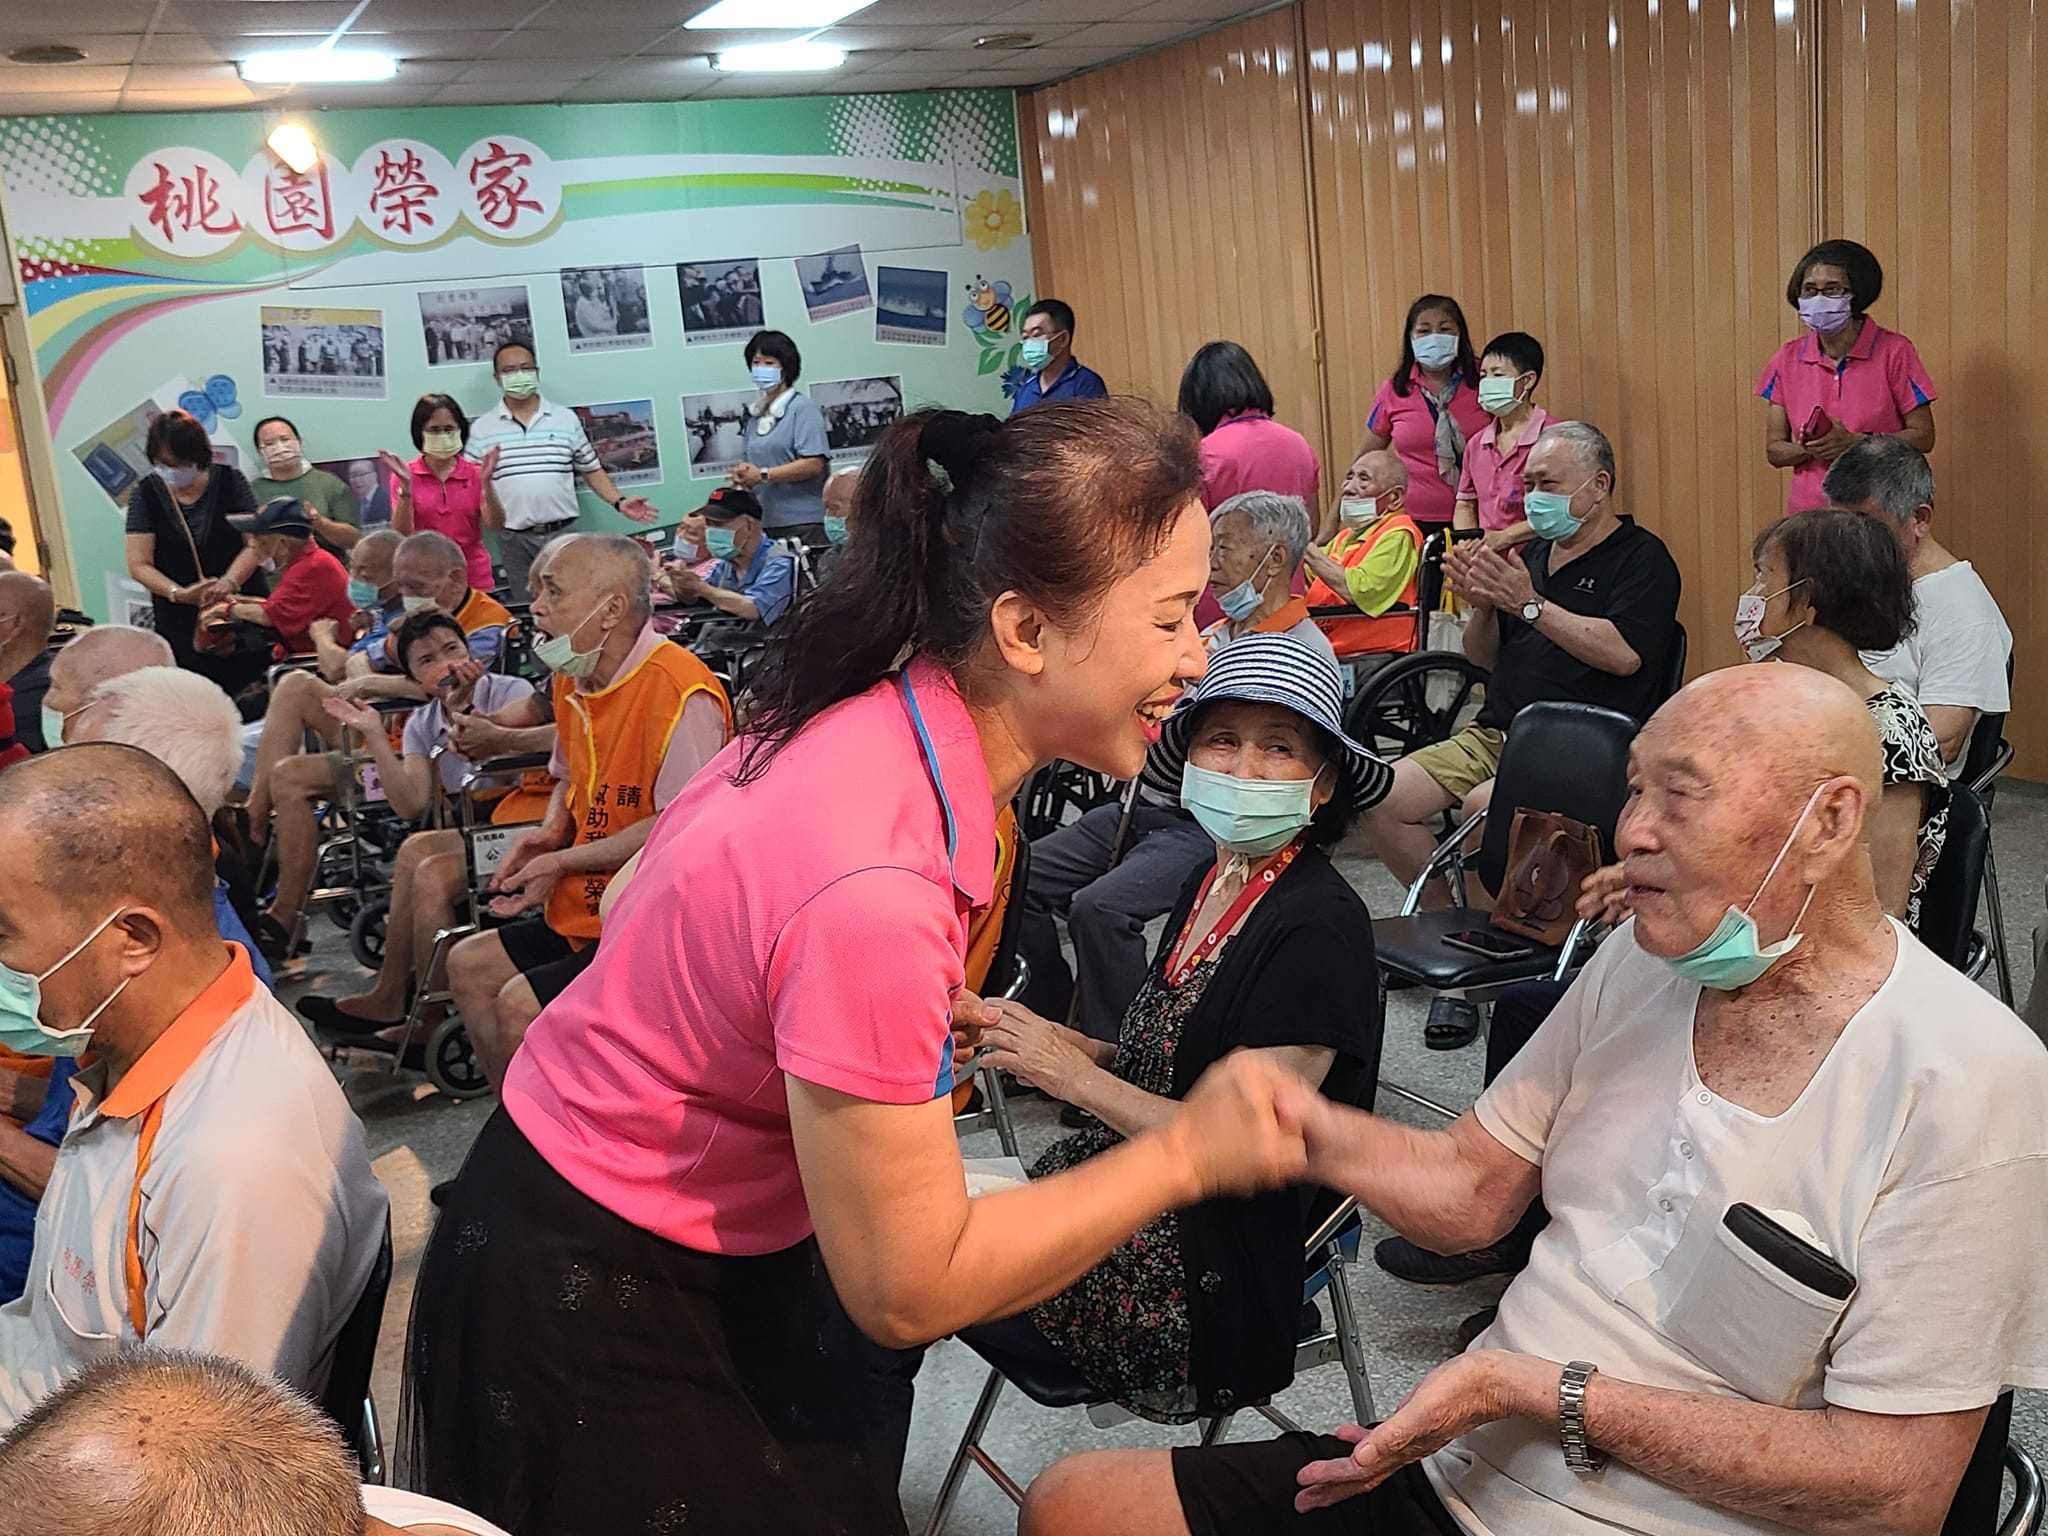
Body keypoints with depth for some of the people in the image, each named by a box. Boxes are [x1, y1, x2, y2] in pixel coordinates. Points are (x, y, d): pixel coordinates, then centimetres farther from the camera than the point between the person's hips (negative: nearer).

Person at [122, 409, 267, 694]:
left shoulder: (228, 480, 1)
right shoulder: (146, 493, 2)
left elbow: (254, 544, -4)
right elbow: (139, 566, -2)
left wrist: (228, 582, -22)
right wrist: (179, 593, -20)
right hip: (181, 623, 0)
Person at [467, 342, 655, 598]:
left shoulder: (566, 419, 6)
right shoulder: (481, 429, 4)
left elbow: (591, 470, 9)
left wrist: (619, 502, -4)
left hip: (564, 532, 1)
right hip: (514, 539, 0)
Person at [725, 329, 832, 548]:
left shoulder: (803, 408, -3)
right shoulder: (756, 414, 18)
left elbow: (814, 464, -14)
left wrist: (763, 475, -14)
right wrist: (742, 477, 0)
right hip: (765, 523, 6)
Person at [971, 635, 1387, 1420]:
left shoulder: (1318, 927, -20)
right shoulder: (1213, 882, 5)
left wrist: (1075, 1076, -17)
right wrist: (1069, 1045, -7)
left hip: (1210, 1266, -8)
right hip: (1132, 1191, 8)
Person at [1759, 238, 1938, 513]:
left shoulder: (1894, 352, -1)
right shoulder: (1786, 361, 6)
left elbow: (1923, 437, -2)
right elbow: (1774, 451, 7)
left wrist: (1853, 443, -15)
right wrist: (1809, 449, -14)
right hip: (1808, 509, 2)